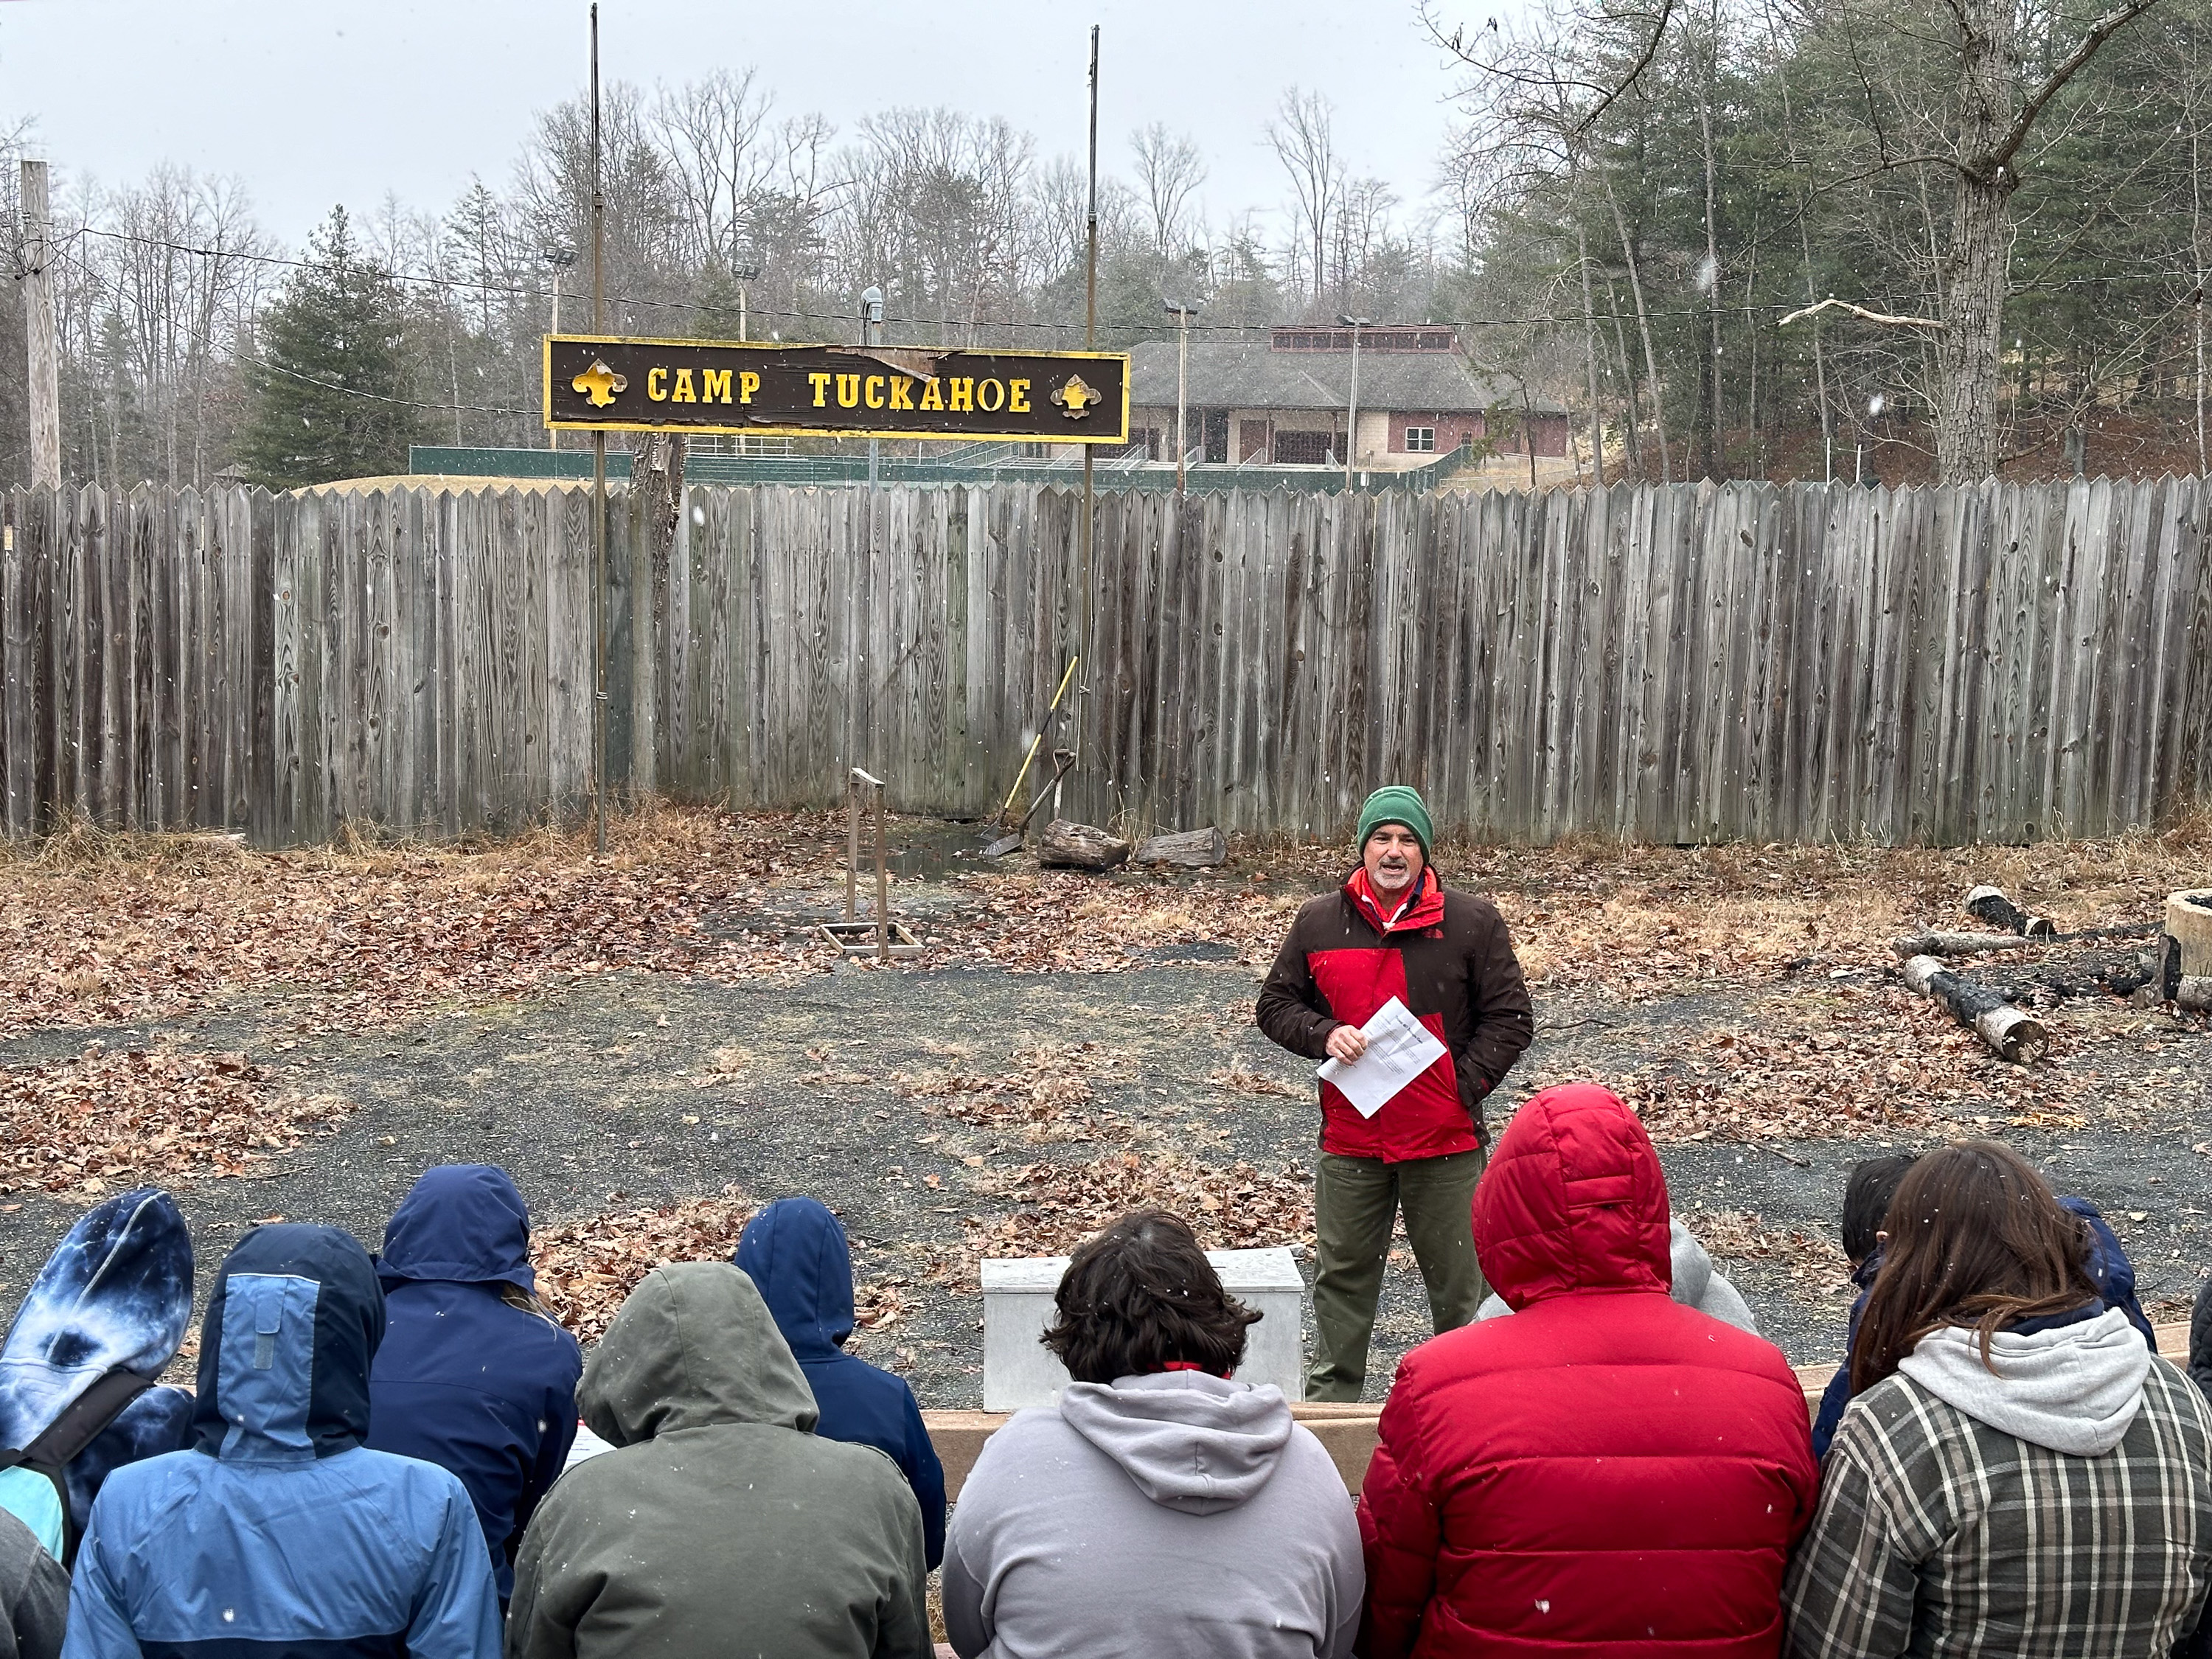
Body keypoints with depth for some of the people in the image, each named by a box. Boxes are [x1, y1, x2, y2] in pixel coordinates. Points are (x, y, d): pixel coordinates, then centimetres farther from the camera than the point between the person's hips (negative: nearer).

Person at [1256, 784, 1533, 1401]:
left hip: (1446, 1141, -2)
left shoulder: (1472, 921, -1)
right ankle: (1331, 1400, 24)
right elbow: (1276, 1004, 12)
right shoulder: (1318, 922, 5)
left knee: (1460, 1280, 7)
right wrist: (1324, 1034, -8)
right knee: (1344, 1277, 11)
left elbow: (1510, 1018, 2)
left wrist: (1463, 1086, -8)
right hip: (1349, 1138, 2)